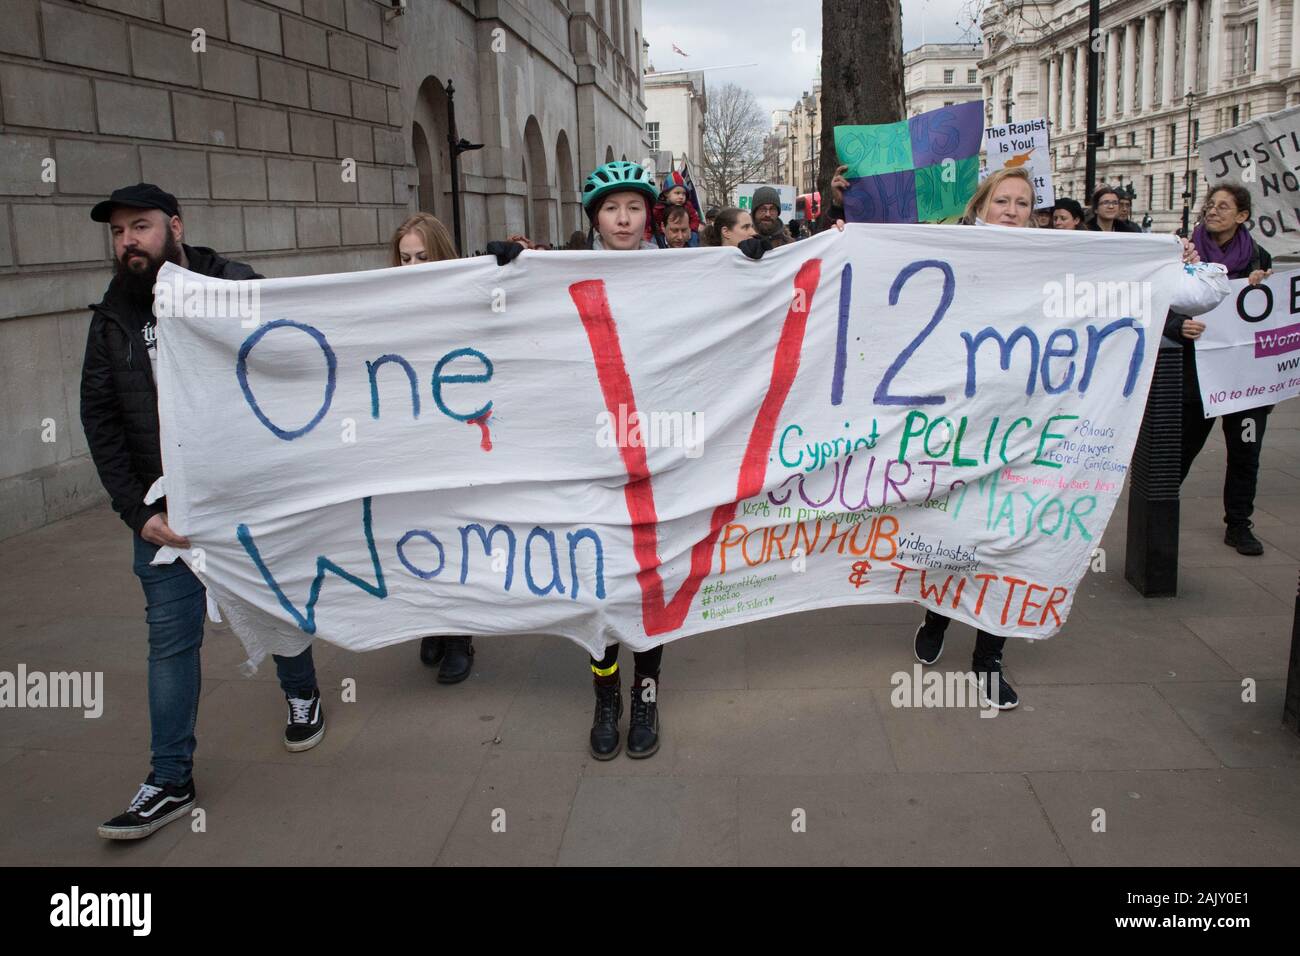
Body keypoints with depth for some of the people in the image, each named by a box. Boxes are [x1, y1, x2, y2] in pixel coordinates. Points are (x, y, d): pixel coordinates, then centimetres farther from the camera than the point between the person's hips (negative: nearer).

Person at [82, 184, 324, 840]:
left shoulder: (238, 289, -8)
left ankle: (302, 696, 45)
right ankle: (170, 782, 15)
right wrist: (137, 512, -7)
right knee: (170, 639, 4)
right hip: (167, 511, 2)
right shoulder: (112, 319, 2)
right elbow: (100, 423, 3)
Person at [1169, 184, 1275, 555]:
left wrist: (1263, 287, -7)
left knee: (1245, 452, 6)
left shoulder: (1258, 257, 6)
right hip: (1197, 368, -2)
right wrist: (1180, 326, -27)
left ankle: (1238, 525, 18)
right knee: (1183, 445, 3)